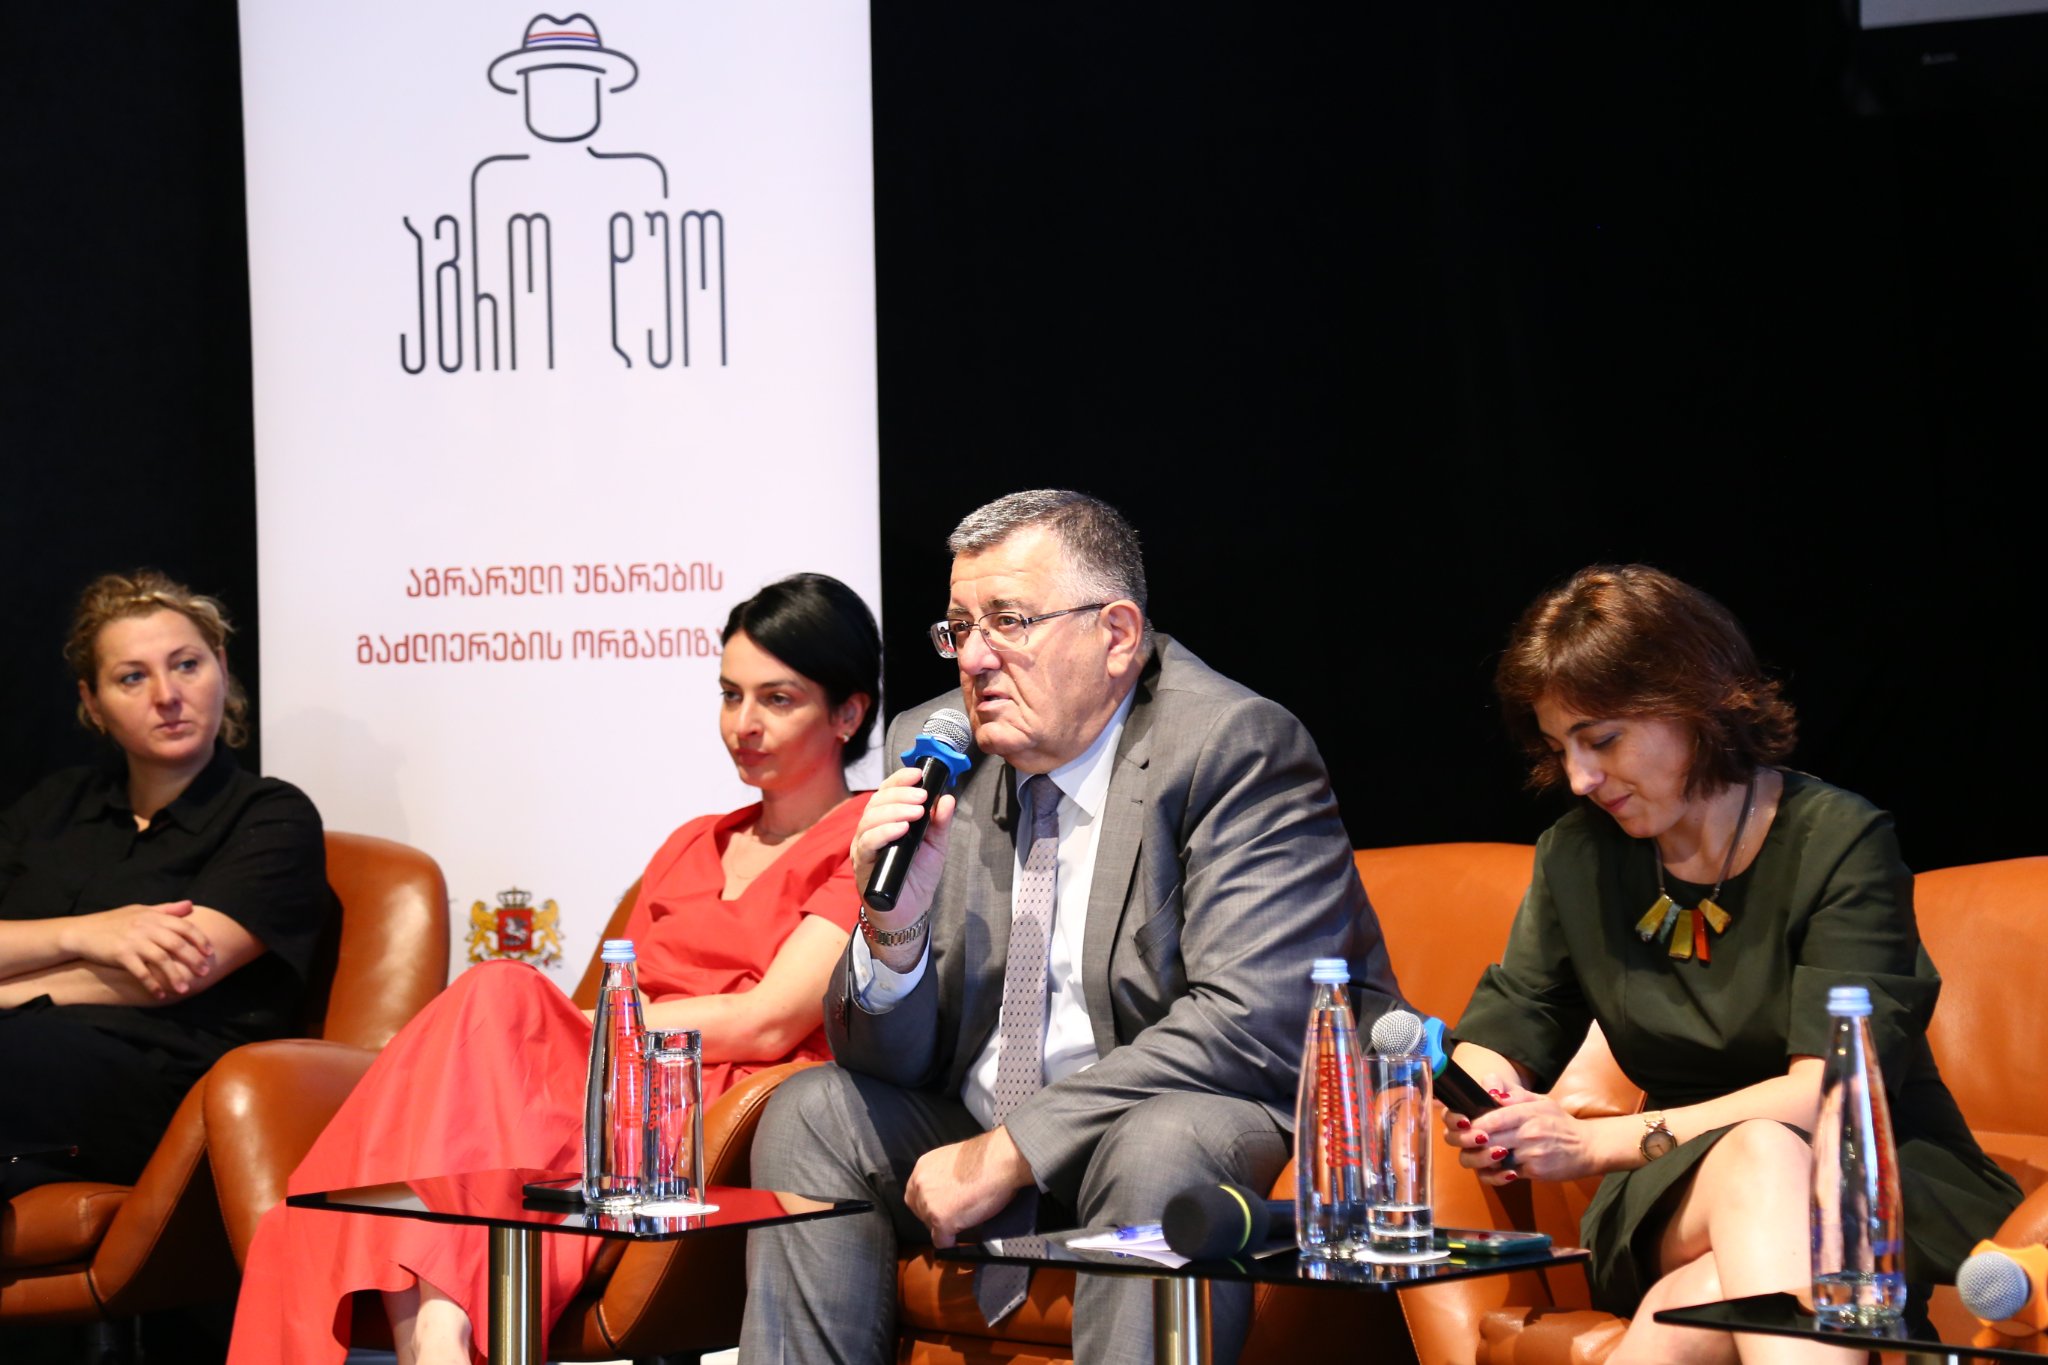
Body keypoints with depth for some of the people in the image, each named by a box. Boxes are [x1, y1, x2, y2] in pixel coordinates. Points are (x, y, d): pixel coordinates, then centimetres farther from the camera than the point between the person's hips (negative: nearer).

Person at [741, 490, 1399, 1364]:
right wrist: (893, 931, -18)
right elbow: (895, 1061, 7)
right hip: (999, 1142, 6)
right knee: (812, 1112, -7)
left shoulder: (1236, 745, -13)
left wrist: (1012, 1149, -22)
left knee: (1162, 1143, -35)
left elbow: (1251, 1021, -24)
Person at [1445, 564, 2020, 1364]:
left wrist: (1600, 1143, -25)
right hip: (1675, 1199, 3)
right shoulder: (1578, 857, 10)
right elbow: (1501, 1036, 12)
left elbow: (1828, 1090, -17)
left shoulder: (1838, 841, -7)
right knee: (1757, 1154, -38)